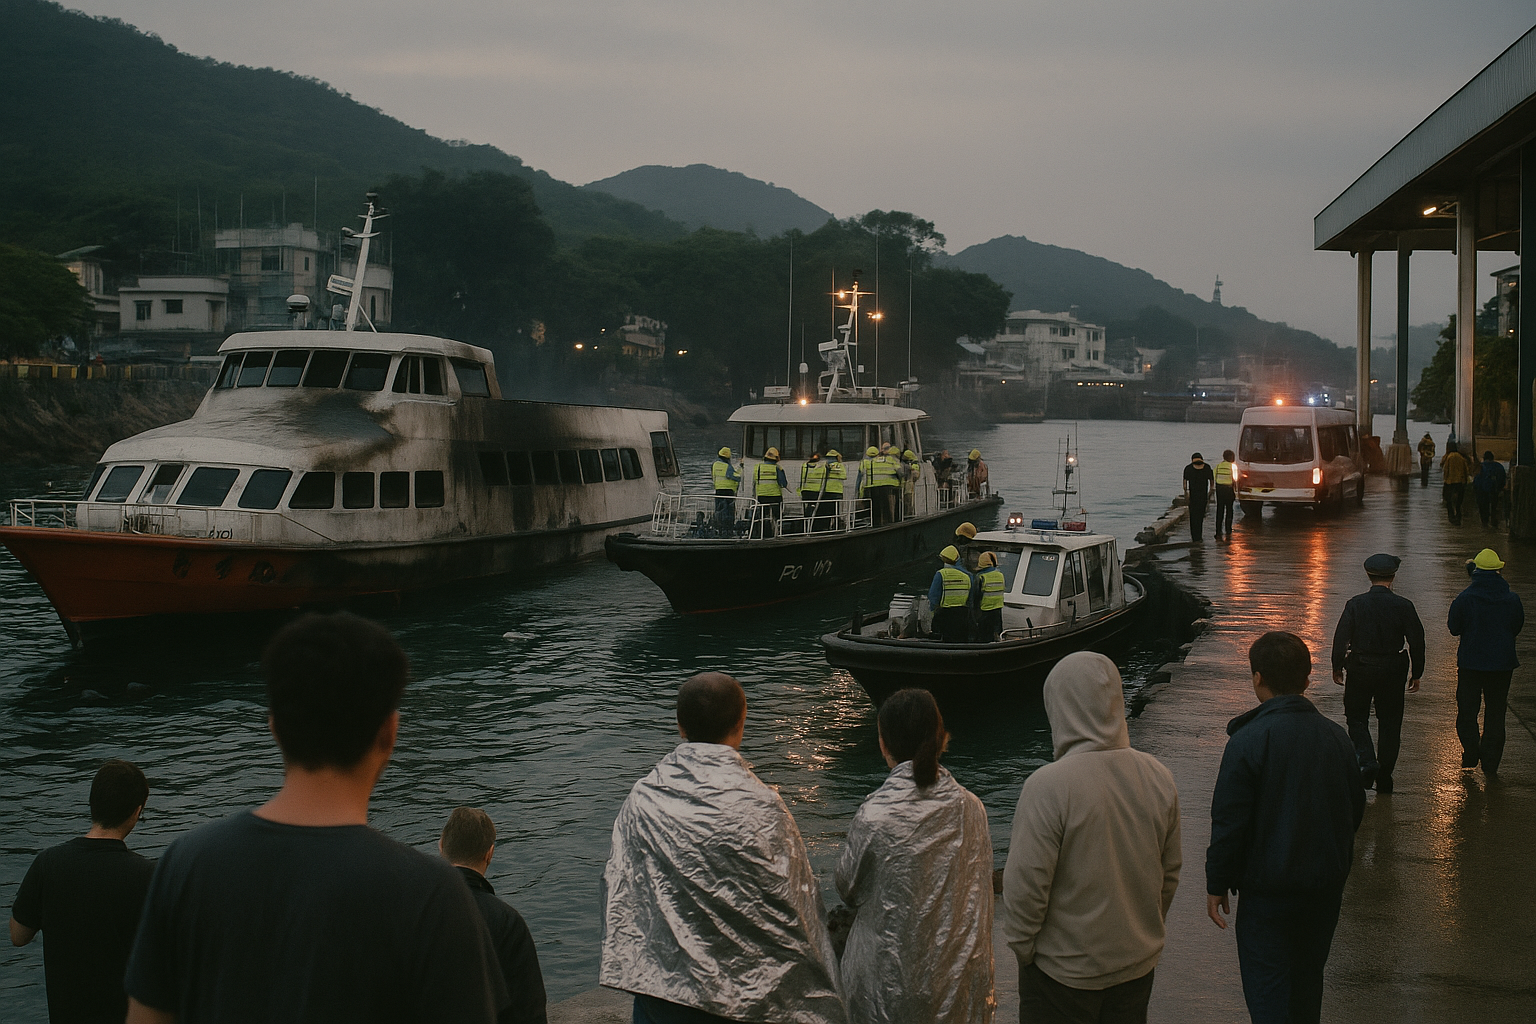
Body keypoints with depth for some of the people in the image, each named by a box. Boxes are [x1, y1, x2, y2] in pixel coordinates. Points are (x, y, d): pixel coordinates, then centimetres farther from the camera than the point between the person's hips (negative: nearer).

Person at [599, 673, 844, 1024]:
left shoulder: (642, 798, -9)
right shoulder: (760, 809, -17)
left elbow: (617, 891, 0)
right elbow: (796, 907, -11)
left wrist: (628, 969, 16)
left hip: (658, 983, 3)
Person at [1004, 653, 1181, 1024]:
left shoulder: (1047, 787, -24)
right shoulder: (1158, 777, -6)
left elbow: (1025, 886, -20)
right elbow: (1170, 872, 5)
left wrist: (1021, 946, -3)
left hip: (1064, 970, -5)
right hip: (1138, 964, 5)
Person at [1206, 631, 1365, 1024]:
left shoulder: (1247, 741, -18)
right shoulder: (1337, 738, 0)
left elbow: (1229, 822, -16)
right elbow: (1355, 811, 11)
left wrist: (1217, 885, -5)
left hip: (1268, 890, -6)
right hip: (1326, 887, 6)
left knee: (1267, 990, 1)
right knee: (1308, 980, 22)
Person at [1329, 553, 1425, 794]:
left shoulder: (1355, 604, -8)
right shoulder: (1403, 606, -6)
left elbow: (1340, 638, -6)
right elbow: (1417, 642, -3)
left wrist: (1337, 667, 6)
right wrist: (1416, 674, 8)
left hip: (1360, 670, -1)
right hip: (1392, 673, 1)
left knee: (1356, 718, 13)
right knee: (1389, 723, 11)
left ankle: (1367, 761, -10)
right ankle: (1384, 778, 14)